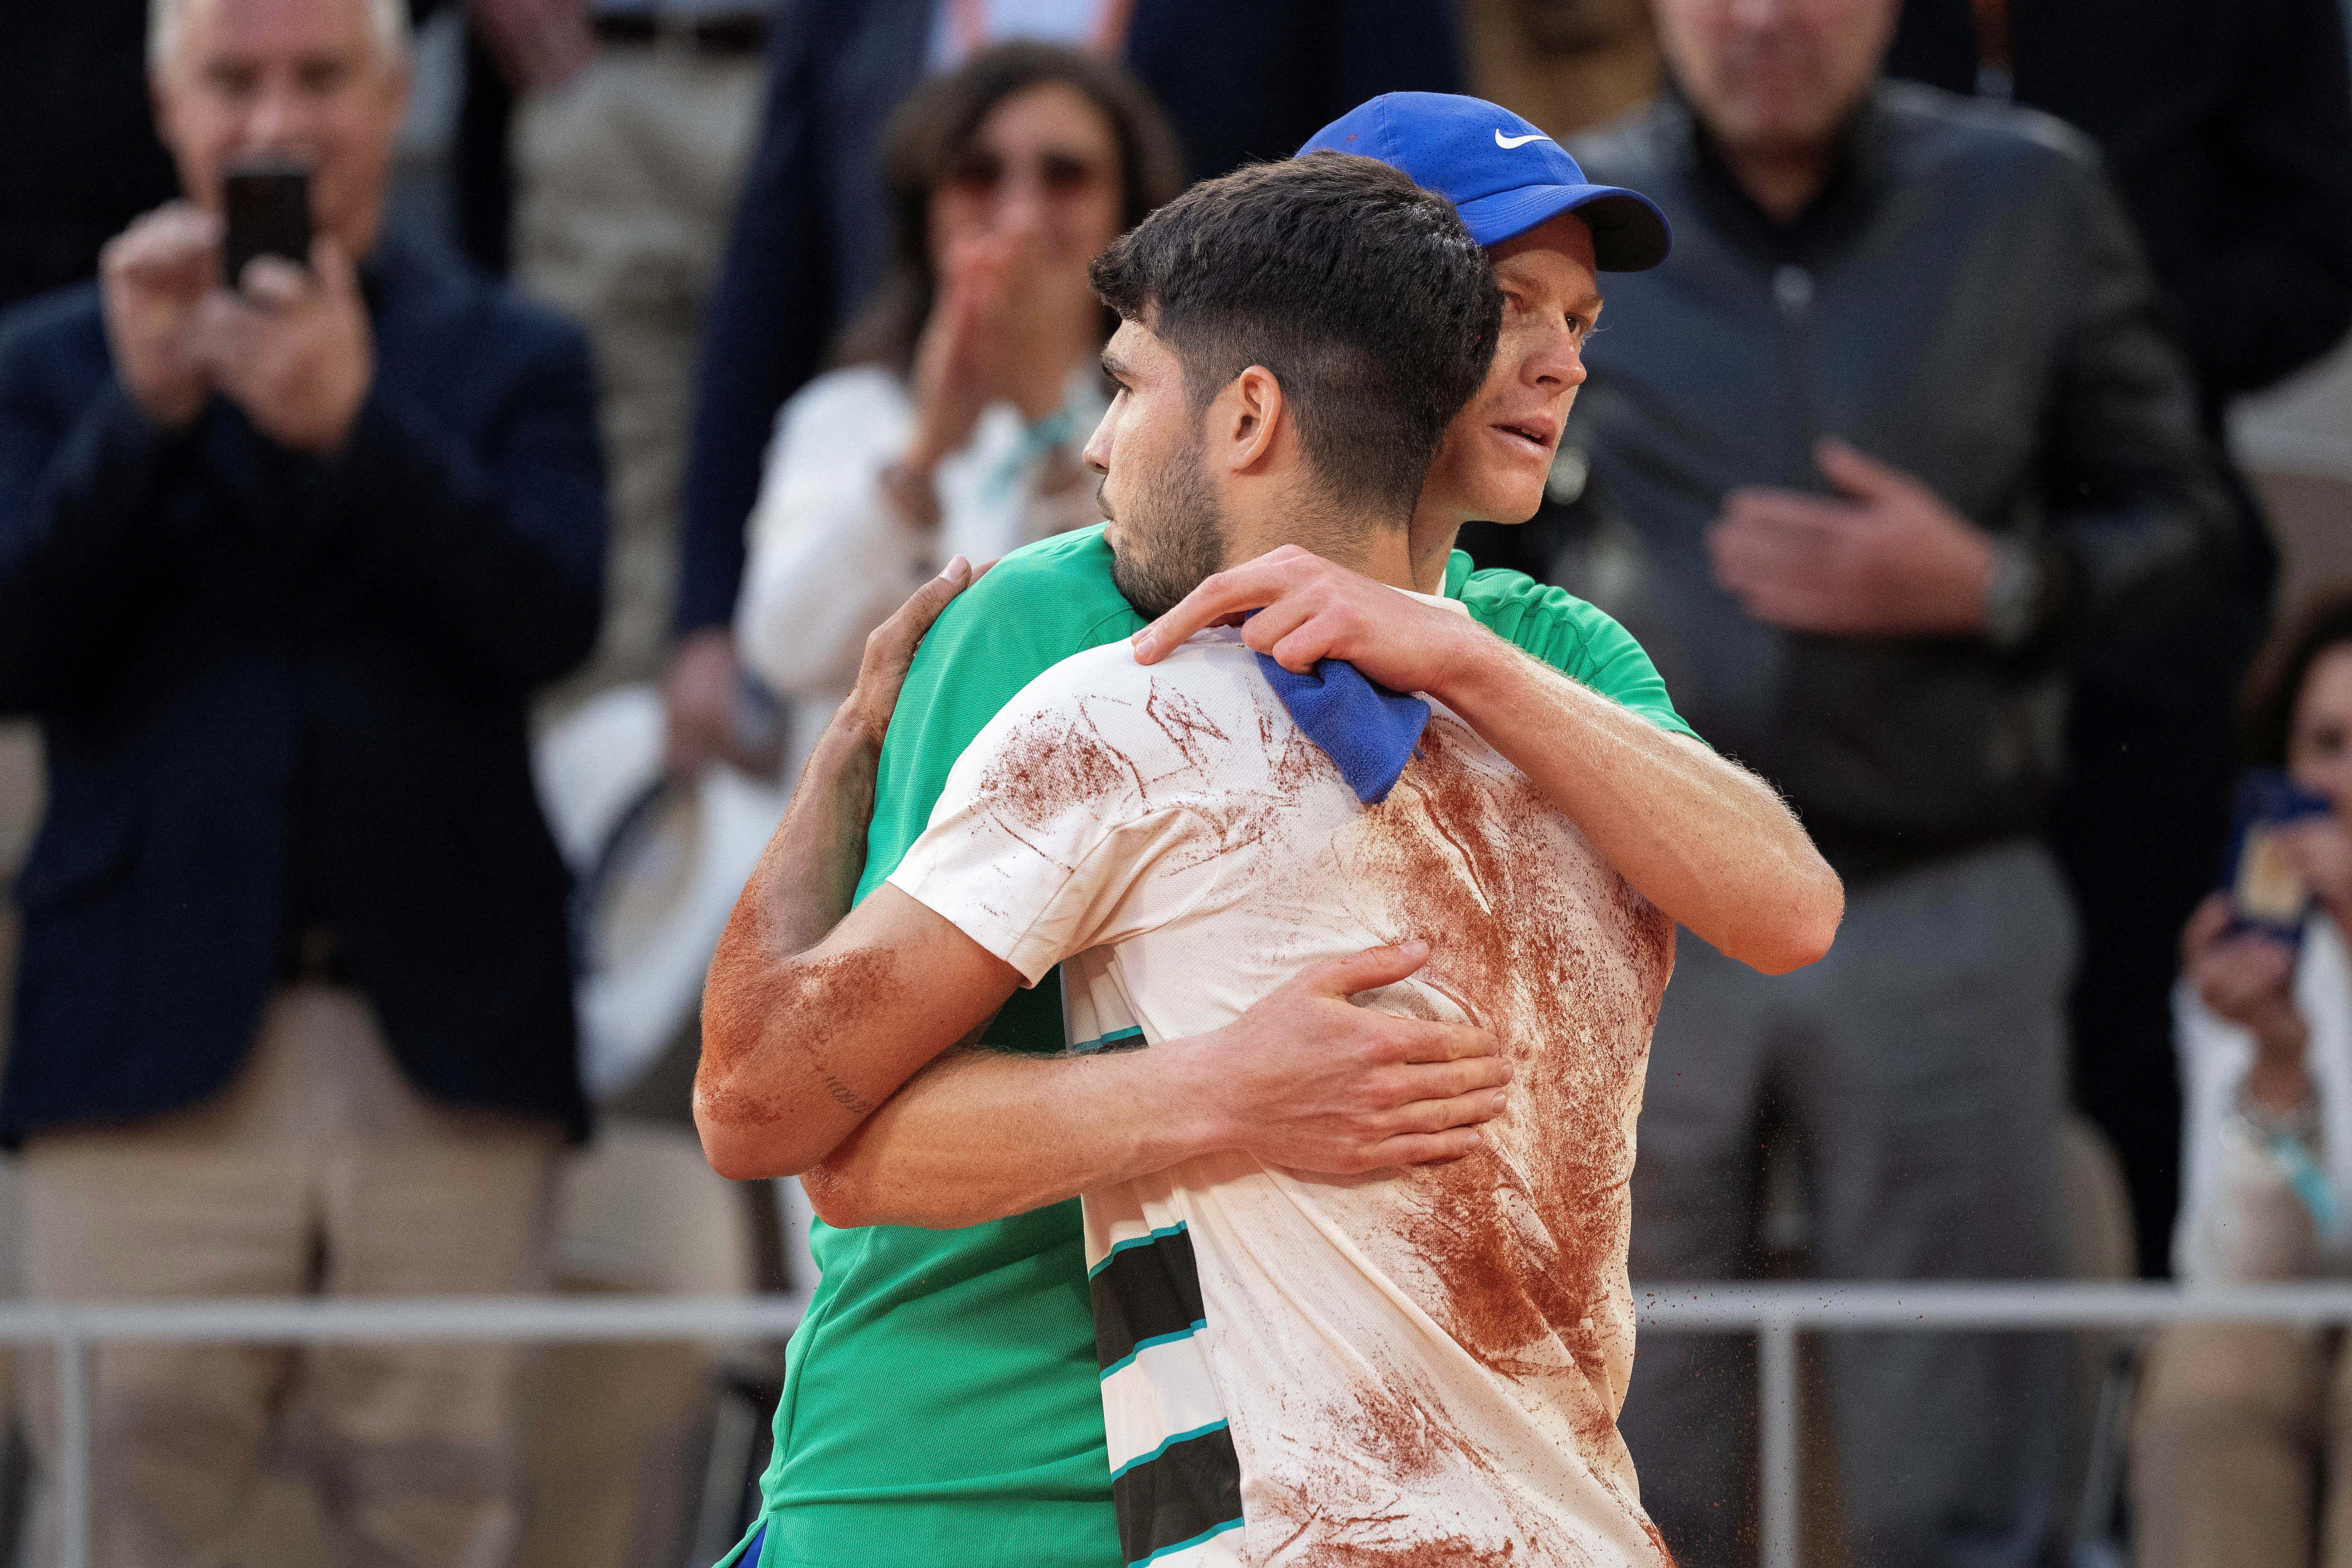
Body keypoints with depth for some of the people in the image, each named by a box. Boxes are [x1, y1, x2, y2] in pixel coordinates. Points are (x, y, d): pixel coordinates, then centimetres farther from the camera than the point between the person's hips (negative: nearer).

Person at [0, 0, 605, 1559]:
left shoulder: (517, 362, 12)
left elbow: (552, 617, -5)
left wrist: (353, 422, -18)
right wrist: (144, 409, -13)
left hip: (443, 1051, 0)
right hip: (158, 1036, 0)